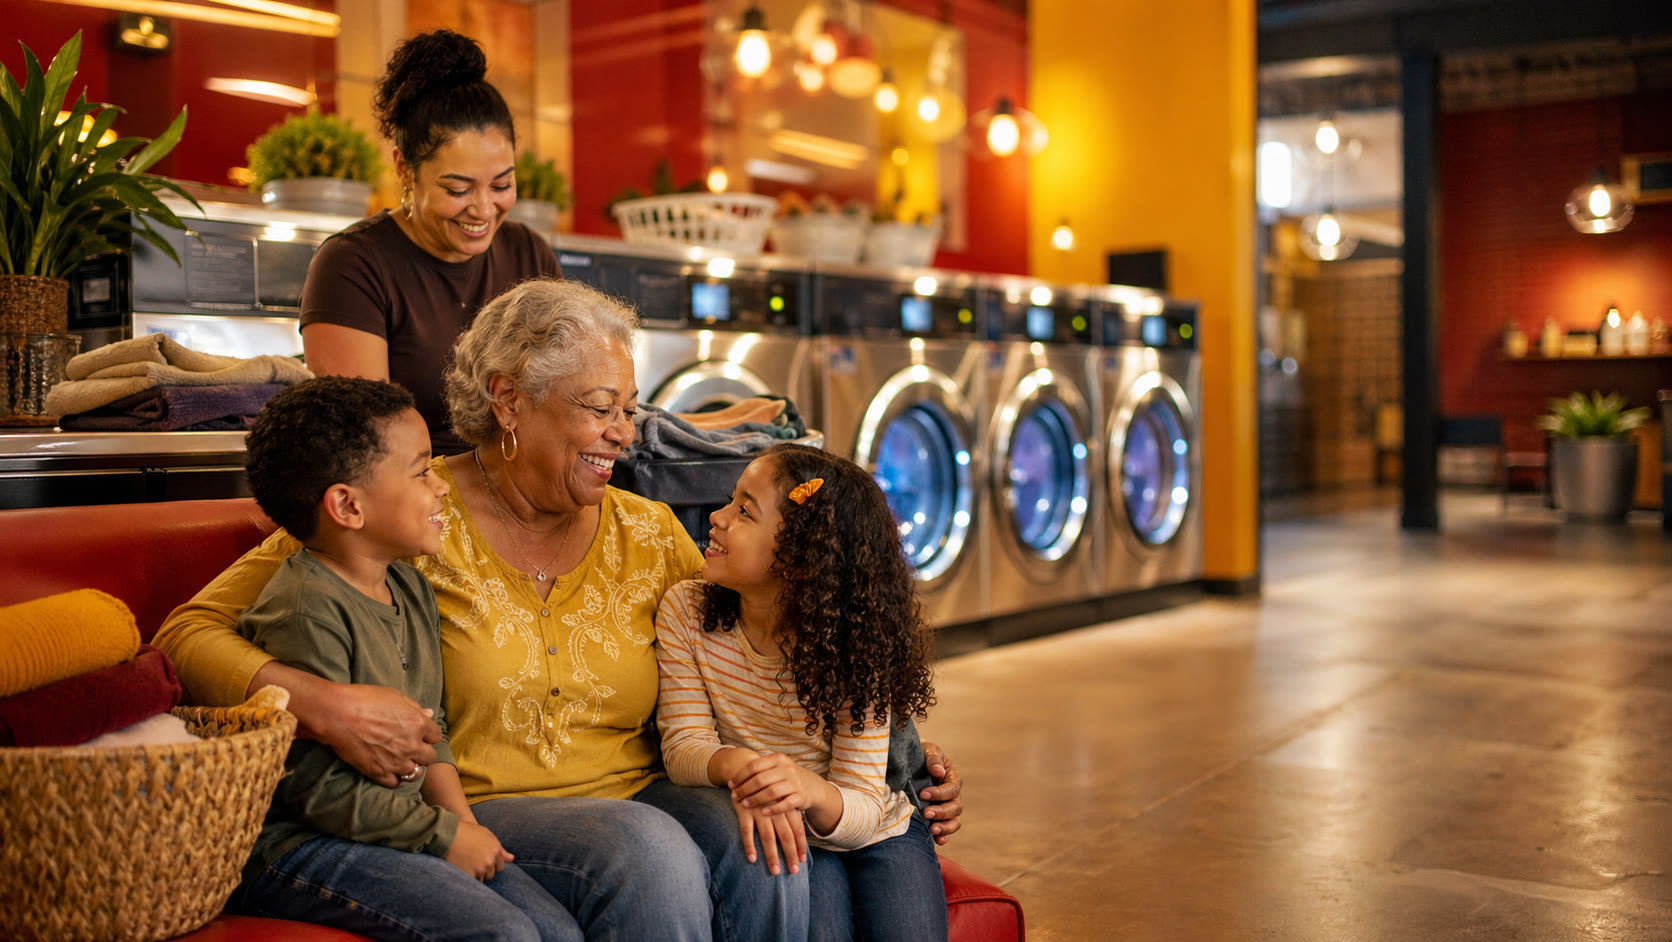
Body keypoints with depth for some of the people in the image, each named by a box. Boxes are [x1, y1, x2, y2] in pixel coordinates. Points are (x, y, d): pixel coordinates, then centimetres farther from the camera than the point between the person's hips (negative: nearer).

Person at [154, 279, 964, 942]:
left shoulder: (646, 534, 9)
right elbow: (193, 633, -6)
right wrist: (320, 704, -27)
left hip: (640, 797, 4)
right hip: (479, 816, -4)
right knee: (649, 848, -34)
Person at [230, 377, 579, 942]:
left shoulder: (410, 589, 10)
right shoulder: (304, 609, -19)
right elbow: (317, 785, -21)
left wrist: (459, 817, 1)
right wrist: (442, 835, -14)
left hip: (397, 828, 9)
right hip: (298, 847, -8)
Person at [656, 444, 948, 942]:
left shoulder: (854, 645, -17)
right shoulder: (686, 611, -10)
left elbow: (861, 813, -18)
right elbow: (683, 747, -13)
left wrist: (812, 791, -42)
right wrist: (735, 765, -37)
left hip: (872, 833, -1)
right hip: (772, 838, 1)